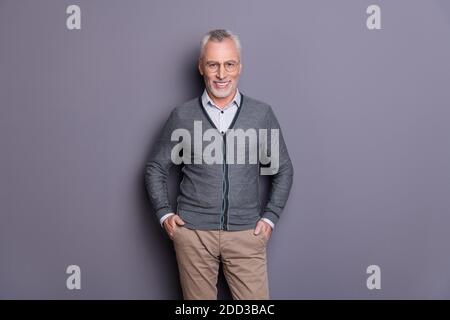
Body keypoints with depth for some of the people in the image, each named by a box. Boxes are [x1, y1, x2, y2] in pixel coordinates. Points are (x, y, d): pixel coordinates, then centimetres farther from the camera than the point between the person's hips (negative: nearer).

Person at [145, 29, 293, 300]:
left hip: (247, 233, 0)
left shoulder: (262, 114, 1)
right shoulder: (182, 116, 1)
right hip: (193, 232, 0)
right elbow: (156, 168, 11)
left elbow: (283, 169, 10)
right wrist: (165, 214, 2)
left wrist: (270, 217, 4)